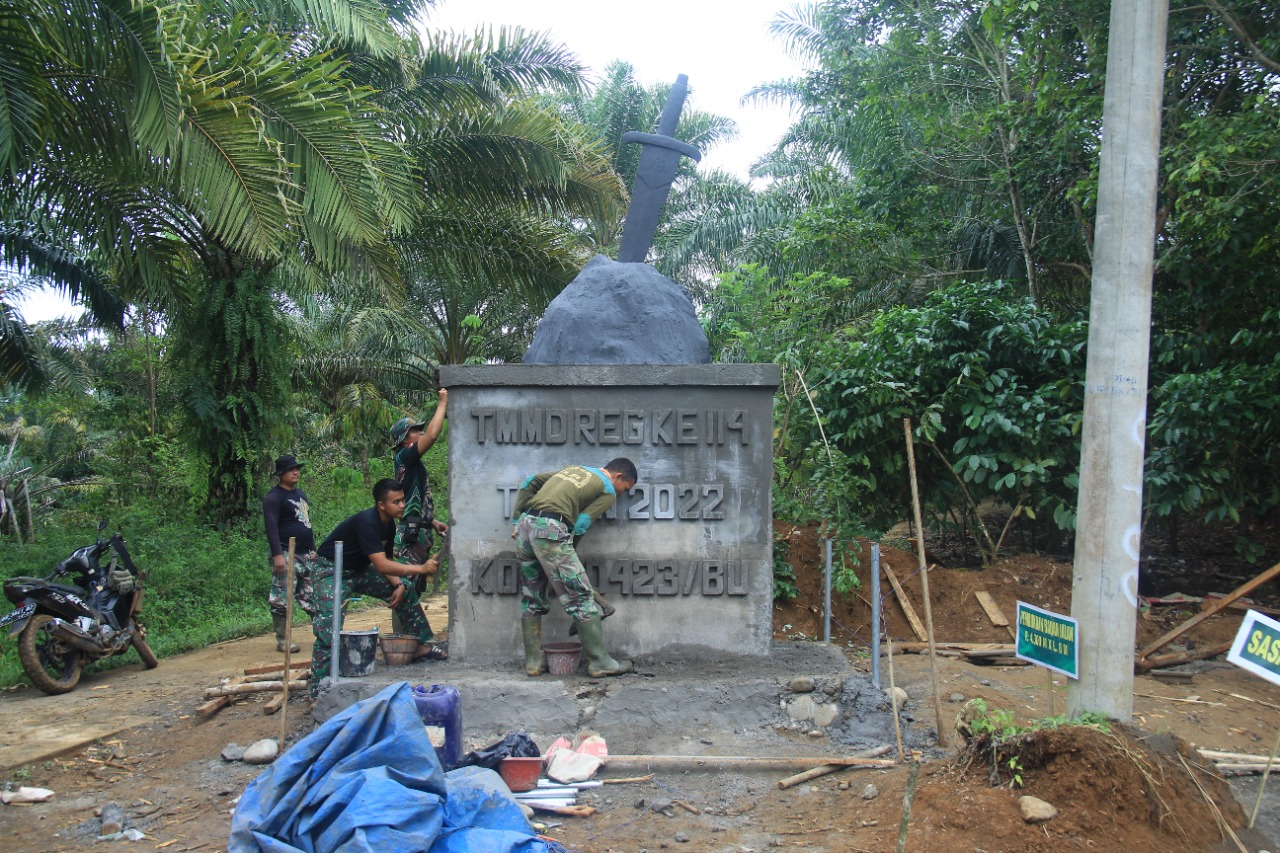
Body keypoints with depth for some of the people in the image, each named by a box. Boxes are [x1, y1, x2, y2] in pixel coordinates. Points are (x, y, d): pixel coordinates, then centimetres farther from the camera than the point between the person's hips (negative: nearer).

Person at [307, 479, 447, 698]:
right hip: (331, 571, -9)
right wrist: (421, 569, -33)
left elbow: (385, 561, 7)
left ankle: (423, 644, 15)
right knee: (328, 627, -23)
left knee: (406, 590, 7)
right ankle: (319, 690, -20)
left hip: (359, 570, 9)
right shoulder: (367, 522, -30)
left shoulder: (389, 525, -1)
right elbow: (381, 565, -36)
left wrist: (399, 585, -11)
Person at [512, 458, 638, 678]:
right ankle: (599, 662, 4)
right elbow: (580, 524, -2)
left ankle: (533, 662, 20)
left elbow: (529, 483, 23)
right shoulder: (608, 491, 8)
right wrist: (563, 550, 13)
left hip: (525, 524, 8)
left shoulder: (574, 468, 28)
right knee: (581, 597, -1)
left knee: (531, 599, 15)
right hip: (550, 530, -8)